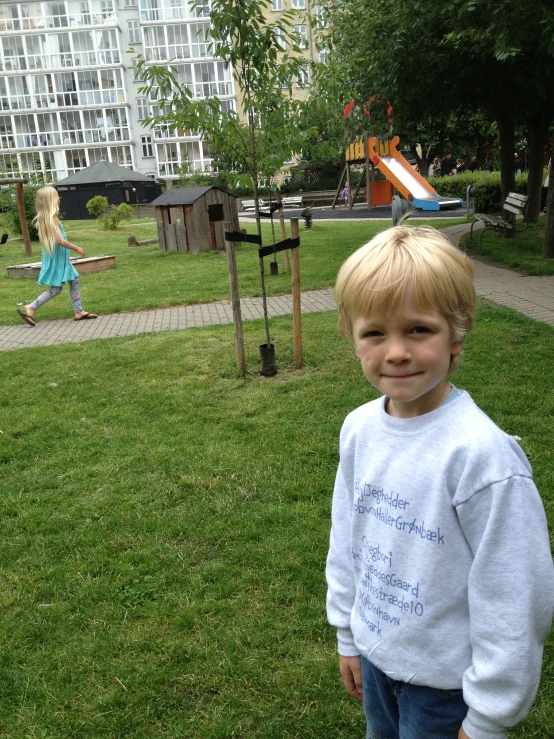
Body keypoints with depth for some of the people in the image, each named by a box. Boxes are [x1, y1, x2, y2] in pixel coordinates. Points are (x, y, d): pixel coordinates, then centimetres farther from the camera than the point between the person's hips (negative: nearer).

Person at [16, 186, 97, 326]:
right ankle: (30, 308, 1)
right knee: (56, 289, -2)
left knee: (74, 281, 13)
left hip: (60, 257, 10)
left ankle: (79, 312, 15)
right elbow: (59, 240, -26)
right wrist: (76, 248, -16)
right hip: (56, 258, -10)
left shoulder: (44, 217, 8)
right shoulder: (51, 218, -21)